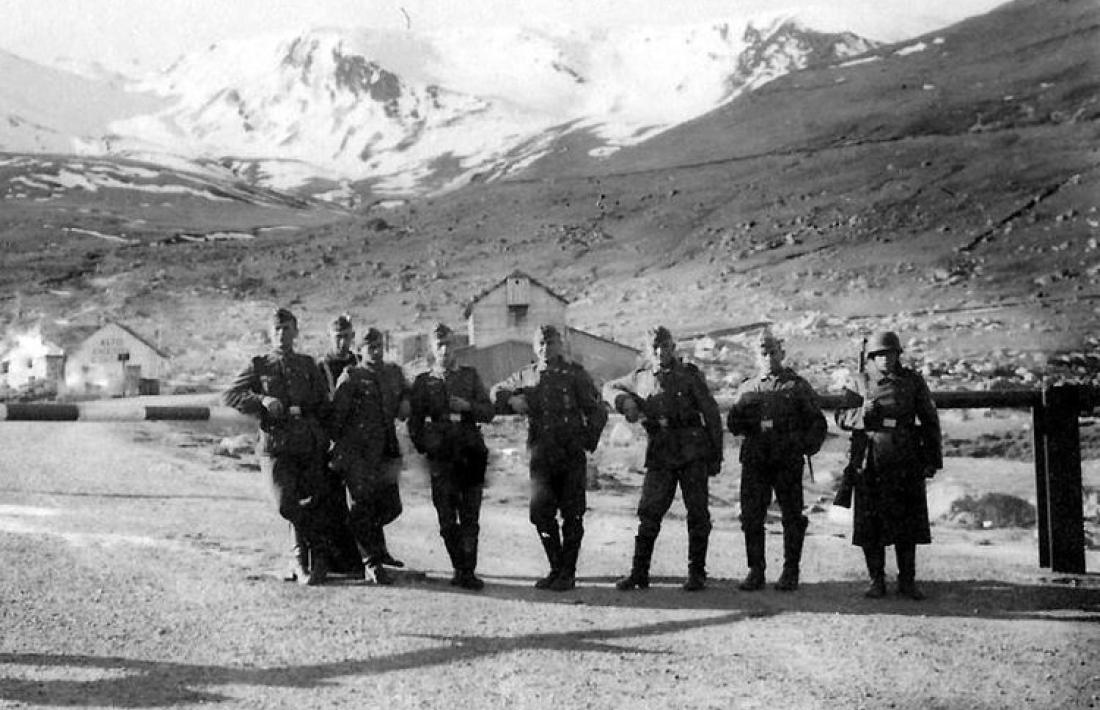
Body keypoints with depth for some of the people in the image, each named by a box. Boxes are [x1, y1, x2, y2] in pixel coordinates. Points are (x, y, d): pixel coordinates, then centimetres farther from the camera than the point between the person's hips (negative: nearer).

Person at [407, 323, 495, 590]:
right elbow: (414, 422, 17)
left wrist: (468, 406, -10)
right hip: (441, 455, 0)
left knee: (470, 516, -5)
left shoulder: (470, 375, 13)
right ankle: (460, 570, 7)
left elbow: (488, 412, 8)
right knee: (447, 519, -3)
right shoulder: (422, 382, 11)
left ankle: (467, 571, -5)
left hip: (471, 452, 0)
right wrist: (424, 447, 4)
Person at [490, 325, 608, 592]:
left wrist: (586, 440, -10)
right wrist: (513, 401, 0)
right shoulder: (526, 376, 11)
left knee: (571, 515, -1)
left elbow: (597, 412, 0)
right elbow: (495, 392, 21)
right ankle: (555, 568, 17)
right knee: (540, 513, 2)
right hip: (541, 456, 4)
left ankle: (568, 573, 6)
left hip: (571, 456, -3)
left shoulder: (575, 374, 1)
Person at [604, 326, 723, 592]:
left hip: (693, 452, -2)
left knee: (697, 514, -1)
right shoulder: (640, 378, 12)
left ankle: (697, 573, 7)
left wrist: (716, 455, 0)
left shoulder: (690, 375, 3)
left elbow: (712, 415, 4)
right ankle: (639, 572, 5)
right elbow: (609, 388, 27)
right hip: (659, 456, 2)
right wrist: (625, 400, 4)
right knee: (649, 513, -1)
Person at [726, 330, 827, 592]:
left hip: (788, 462, -2)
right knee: (751, 516, -1)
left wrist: (808, 445, -8)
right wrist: (741, 409, -11)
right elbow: (733, 425, 10)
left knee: (792, 517, 0)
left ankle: (790, 572, 8)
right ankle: (755, 570, 8)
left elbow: (817, 422, 9)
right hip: (754, 460, 2)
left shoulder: (798, 386, 9)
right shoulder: (747, 388, 15)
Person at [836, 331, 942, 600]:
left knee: (907, 525, 4)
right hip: (870, 464, 0)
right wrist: (862, 413, -18)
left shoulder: (913, 381, 5)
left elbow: (930, 421, 8)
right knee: (871, 525, 2)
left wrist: (933, 459, 4)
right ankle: (876, 580, 12)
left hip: (905, 463, 0)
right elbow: (842, 417, 3)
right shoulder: (860, 383, 5)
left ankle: (907, 580, 13)